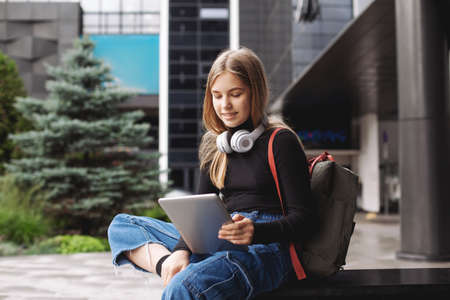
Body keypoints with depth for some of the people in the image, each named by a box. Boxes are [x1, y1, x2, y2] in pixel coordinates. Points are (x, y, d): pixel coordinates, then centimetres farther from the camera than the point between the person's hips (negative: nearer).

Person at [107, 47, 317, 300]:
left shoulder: (280, 141, -2)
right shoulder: (215, 144, 17)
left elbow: (305, 218, -7)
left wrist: (256, 231, -26)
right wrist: (181, 249, -8)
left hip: (266, 247, -8)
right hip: (220, 241, 8)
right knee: (122, 226, 4)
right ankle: (166, 265, -19)